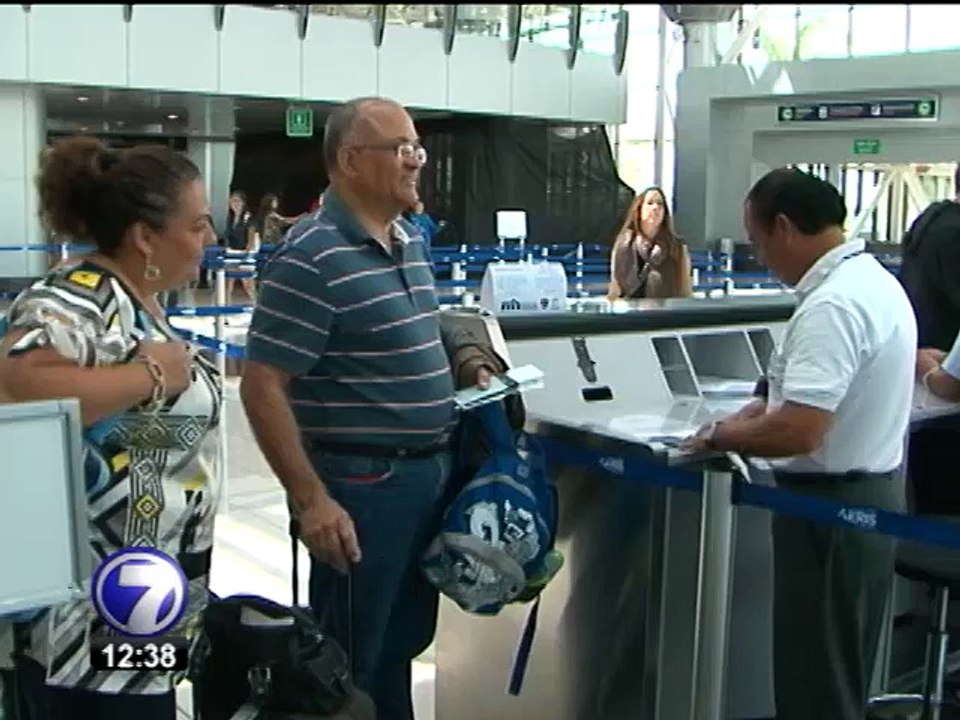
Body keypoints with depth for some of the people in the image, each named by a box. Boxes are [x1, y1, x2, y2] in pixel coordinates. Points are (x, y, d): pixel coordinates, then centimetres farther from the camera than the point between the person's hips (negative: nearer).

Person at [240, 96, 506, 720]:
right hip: (362, 482, -8)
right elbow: (262, 387, -19)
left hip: (433, 473, 8)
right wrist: (311, 500, -22)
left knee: (406, 643, 22)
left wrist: (466, 362, 5)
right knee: (352, 666, 8)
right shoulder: (312, 258, -18)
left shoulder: (411, 240, 9)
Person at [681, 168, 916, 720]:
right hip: (873, 490, 10)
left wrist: (720, 437, -15)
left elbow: (798, 434, -30)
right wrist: (775, 402, 12)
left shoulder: (830, 306, -25)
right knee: (839, 674, 22)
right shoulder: (876, 280, 8)